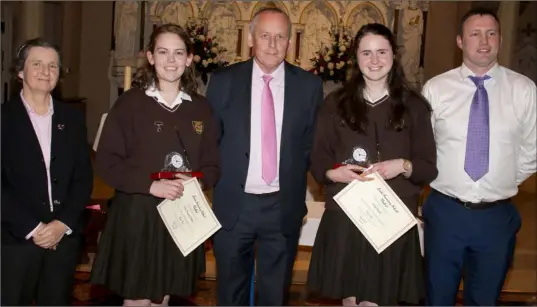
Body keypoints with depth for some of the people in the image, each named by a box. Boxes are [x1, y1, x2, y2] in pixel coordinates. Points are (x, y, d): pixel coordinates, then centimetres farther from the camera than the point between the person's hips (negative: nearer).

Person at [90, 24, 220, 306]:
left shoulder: (201, 108, 7)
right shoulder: (130, 103, -4)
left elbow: (212, 165, 10)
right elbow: (106, 162, -7)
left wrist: (196, 183, -12)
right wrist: (151, 186, -18)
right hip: (137, 214, -3)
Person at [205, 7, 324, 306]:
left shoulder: (309, 85, -1)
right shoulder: (223, 81, -2)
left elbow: (313, 142, 6)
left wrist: (295, 179, -1)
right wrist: (216, 183, -1)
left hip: (284, 206, 0)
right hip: (233, 204, 0)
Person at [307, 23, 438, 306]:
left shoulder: (414, 106, 5)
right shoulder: (335, 103, 7)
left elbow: (429, 168, 5)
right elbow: (317, 163, 7)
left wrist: (403, 166, -15)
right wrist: (333, 173, -13)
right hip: (343, 219, 1)